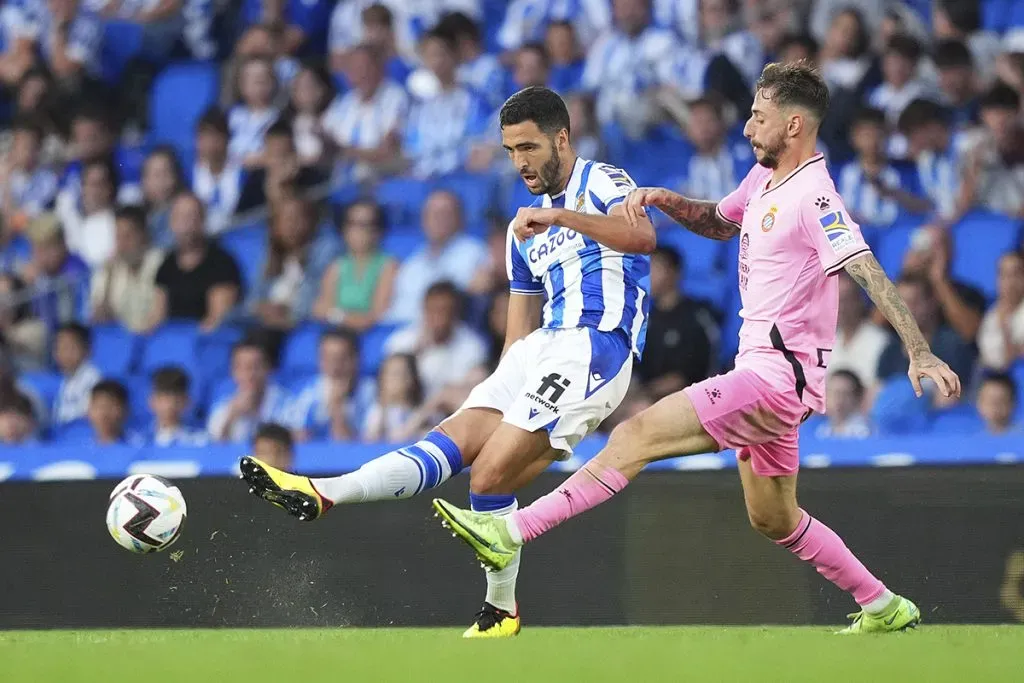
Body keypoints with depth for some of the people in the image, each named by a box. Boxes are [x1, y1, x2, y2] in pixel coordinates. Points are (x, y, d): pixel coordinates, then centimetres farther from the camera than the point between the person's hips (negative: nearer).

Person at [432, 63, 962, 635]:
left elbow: (870, 272, -25)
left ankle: (511, 534, -21)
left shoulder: (813, 196, -17)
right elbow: (721, 223, 30)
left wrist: (920, 353, -35)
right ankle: (884, 608, 29)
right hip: (765, 377, 11)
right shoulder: (764, 179, 11)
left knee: (638, 435, -17)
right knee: (774, 520, 19)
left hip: (776, 377, -10)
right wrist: (663, 199, 10)